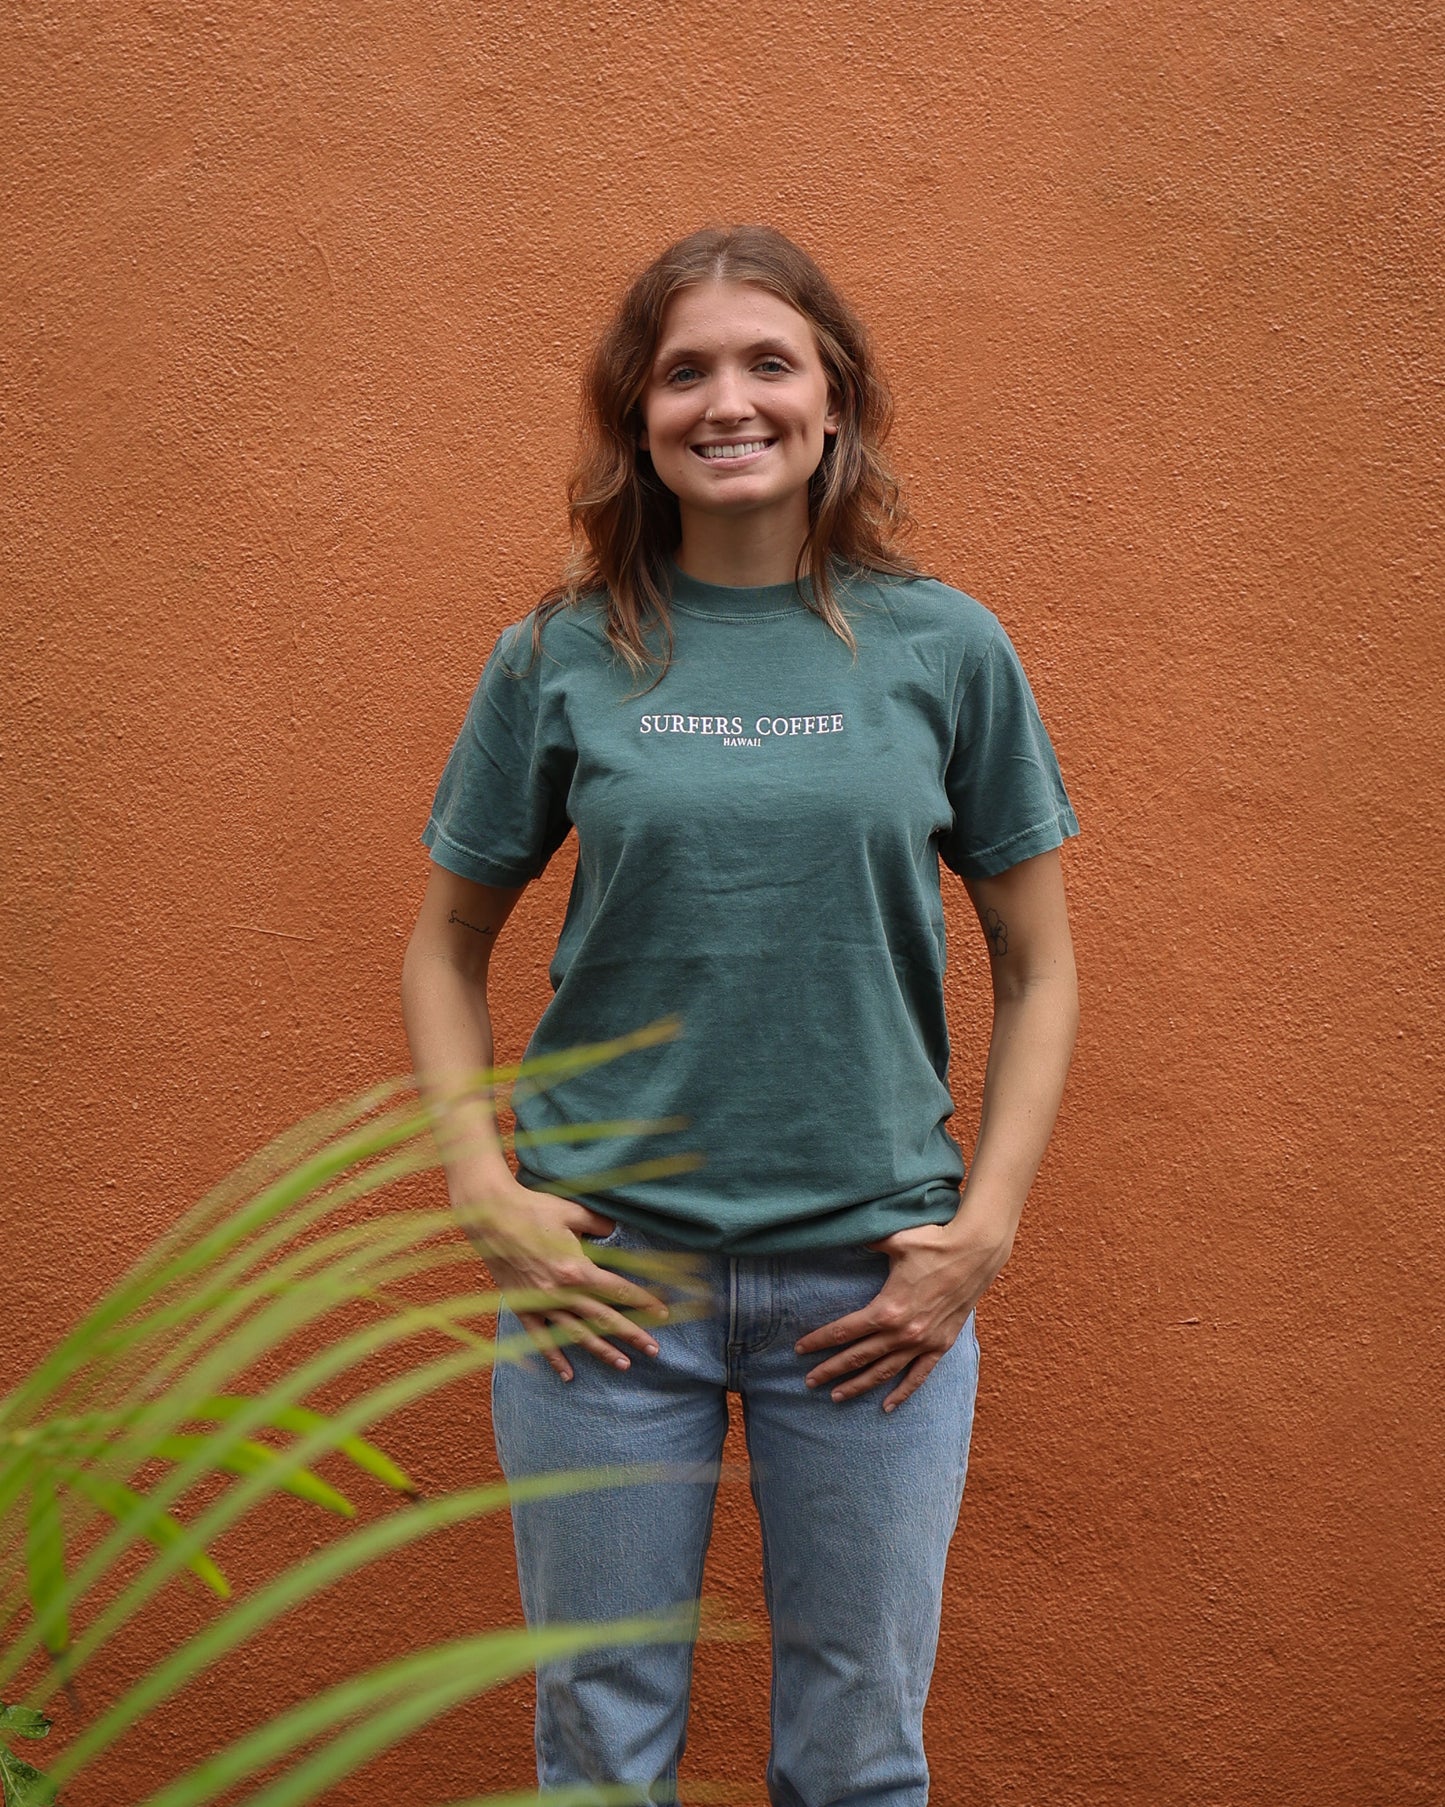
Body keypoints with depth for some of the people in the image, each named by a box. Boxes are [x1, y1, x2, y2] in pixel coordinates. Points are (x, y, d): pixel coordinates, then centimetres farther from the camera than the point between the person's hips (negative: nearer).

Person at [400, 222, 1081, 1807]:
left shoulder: (945, 650, 0)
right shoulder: (559, 659, 0)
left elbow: (1038, 969, 6)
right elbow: (445, 948, 9)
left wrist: (985, 1226, -3)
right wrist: (483, 1190, -3)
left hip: (871, 1277, 0)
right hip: (604, 1270, 0)